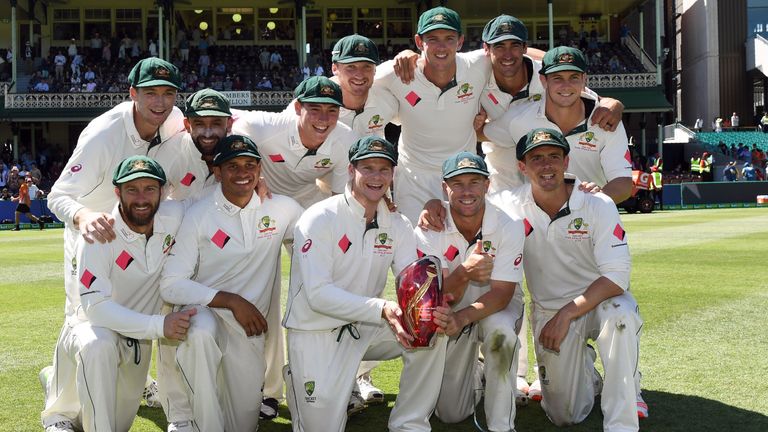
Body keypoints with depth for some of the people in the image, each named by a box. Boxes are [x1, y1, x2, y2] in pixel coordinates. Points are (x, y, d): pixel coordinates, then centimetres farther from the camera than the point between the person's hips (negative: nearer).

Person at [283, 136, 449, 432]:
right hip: (316, 331, -4)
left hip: (365, 328, 5)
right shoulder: (319, 219, -16)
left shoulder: (397, 225, 1)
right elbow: (318, 294, -25)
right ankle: (299, 381, 26)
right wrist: (381, 309, -37)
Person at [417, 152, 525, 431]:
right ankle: (471, 371, 36)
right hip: (452, 312, 1)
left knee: (500, 331, -39)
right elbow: (442, 296, -24)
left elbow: (501, 293, -23)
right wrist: (465, 273, -47)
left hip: (496, 306, -1)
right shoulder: (430, 229, -19)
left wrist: (464, 317, -41)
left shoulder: (508, 227, -21)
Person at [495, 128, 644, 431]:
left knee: (620, 315, -40)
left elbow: (616, 275, -20)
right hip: (548, 311, 2)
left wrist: (566, 314, -26)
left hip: (600, 300, -2)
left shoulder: (598, 205, -15)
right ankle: (587, 372, 34)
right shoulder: (512, 206, -9)